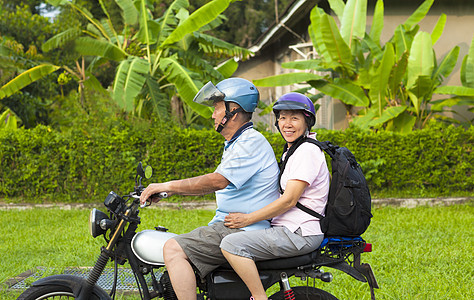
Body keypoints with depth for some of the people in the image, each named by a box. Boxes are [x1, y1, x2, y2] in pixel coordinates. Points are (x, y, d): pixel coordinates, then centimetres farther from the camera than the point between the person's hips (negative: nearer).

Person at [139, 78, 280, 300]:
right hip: (229, 225, 11)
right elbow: (215, 185, 24)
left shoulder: (251, 143, -14)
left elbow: (218, 181, -25)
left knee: (174, 249, -22)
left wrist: (168, 186, -20)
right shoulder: (235, 144, 21)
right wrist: (170, 190, 15)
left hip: (242, 231, -11)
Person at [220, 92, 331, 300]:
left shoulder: (308, 151, -13)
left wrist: (248, 219, -16)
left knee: (231, 244, -22)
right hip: (290, 229, 11)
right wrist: (246, 216, 14)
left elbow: (289, 200, -19)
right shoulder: (291, 151, 19)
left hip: (300, 234, -11)